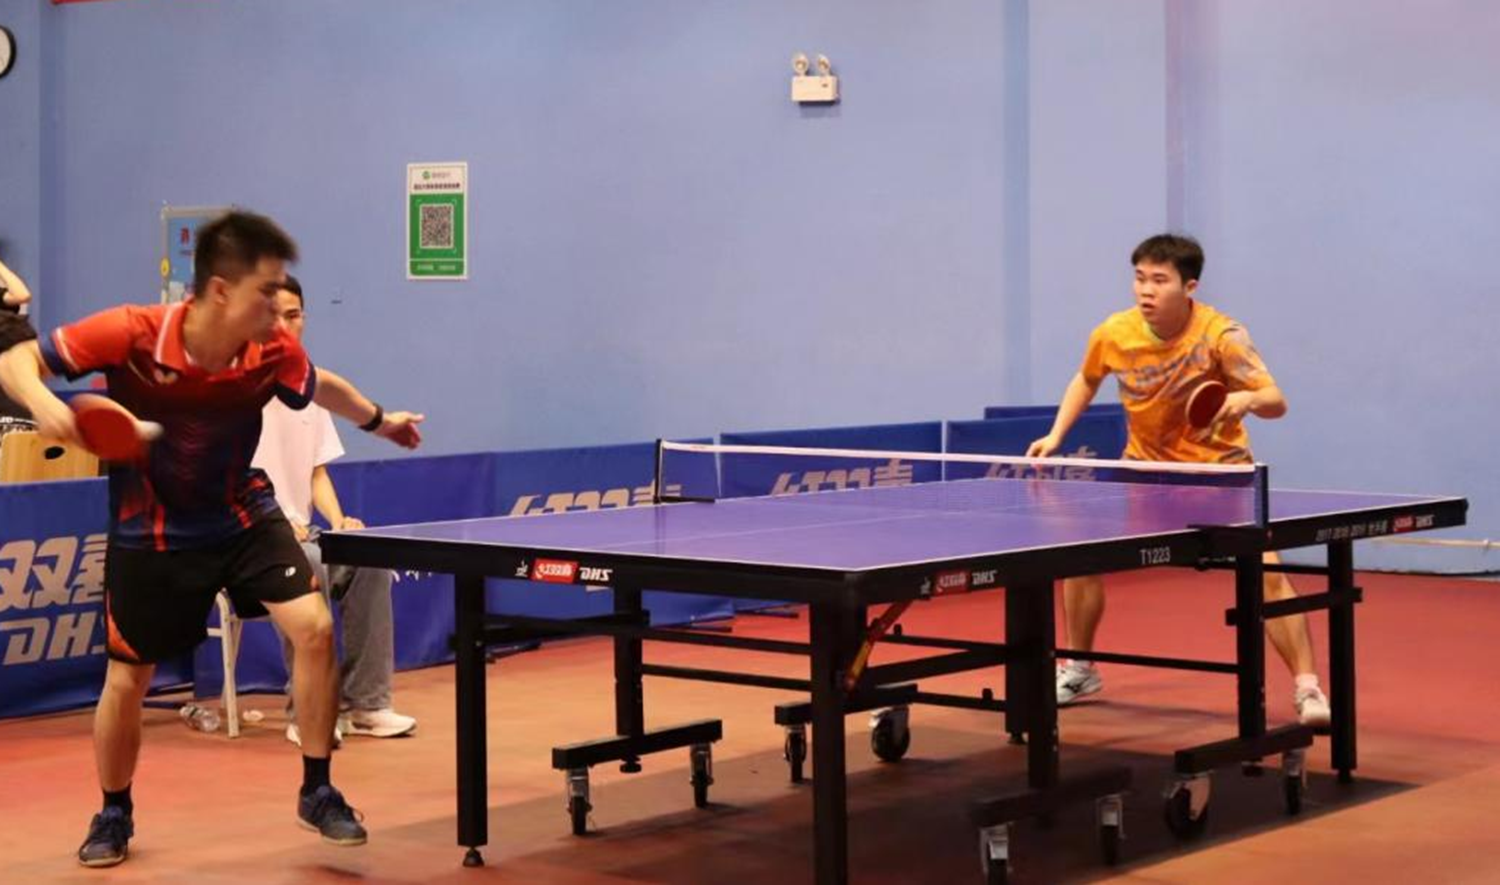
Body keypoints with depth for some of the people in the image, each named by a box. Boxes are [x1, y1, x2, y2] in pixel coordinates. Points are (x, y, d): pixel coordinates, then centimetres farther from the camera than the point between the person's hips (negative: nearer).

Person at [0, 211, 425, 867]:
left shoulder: (272, 351, -16)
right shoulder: (131, 335, -26)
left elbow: (321, 387, 9)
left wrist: (380, 421, 20)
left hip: (243, 514, 2)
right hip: (152, 531, -2)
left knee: (314, 627, -15)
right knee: (127, 678, 6)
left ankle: (317, 792, 2)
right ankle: (113, 814, 33)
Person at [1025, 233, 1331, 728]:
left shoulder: (1221, 336, -23)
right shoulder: (1115, 334, -13)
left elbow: (1276, 404, -24)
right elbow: (1086, 381, 11)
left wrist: (1246, 399, -45)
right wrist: (1056, 435, 1)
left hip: (1218, 469, -3)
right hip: (1145, 467, 4)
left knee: (1267, 572, -18)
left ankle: (1307, 689, -6)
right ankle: (1079, 671, 19)